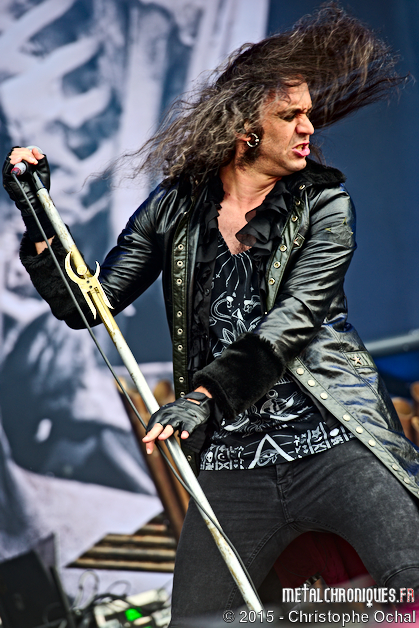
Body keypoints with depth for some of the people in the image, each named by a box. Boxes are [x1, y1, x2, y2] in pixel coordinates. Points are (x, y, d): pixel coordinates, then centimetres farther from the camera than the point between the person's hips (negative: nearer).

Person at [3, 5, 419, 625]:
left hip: (334, 445, -2)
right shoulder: (176, 208, 8)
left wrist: (206, 395, -24)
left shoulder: (323, 203, 3)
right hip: (232, 466, 2)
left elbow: (292, 320, -11)